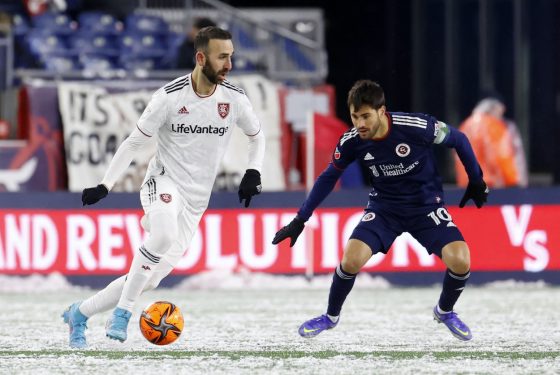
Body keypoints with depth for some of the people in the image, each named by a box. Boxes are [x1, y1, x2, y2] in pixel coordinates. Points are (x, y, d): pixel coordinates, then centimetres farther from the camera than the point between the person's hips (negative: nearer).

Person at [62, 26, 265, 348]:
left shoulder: (235, 99, -4)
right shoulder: (170, 97, -13)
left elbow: (257, 137, 15)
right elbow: (135, 142, -5)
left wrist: (253, 173, -3)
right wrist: (105, 186, -10)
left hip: (195, 201, 4)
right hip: (164, 181, -4)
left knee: (151, 278, 0)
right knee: (163, 236, -38)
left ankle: (79, 313, 19)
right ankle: (123, 312, -23)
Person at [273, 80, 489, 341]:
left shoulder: (416, 127, -26)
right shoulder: (351, 142, -16)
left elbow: (458, 139, -8)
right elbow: (328, 178, 1)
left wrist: (476, 181, 2)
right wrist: (300, 220, 1)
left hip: (426, 204, -2)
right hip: (384, 207, 2)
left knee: (459, 260, -23)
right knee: (351, 259, -20)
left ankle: (445, 311, 11)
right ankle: (331, 316, 10)